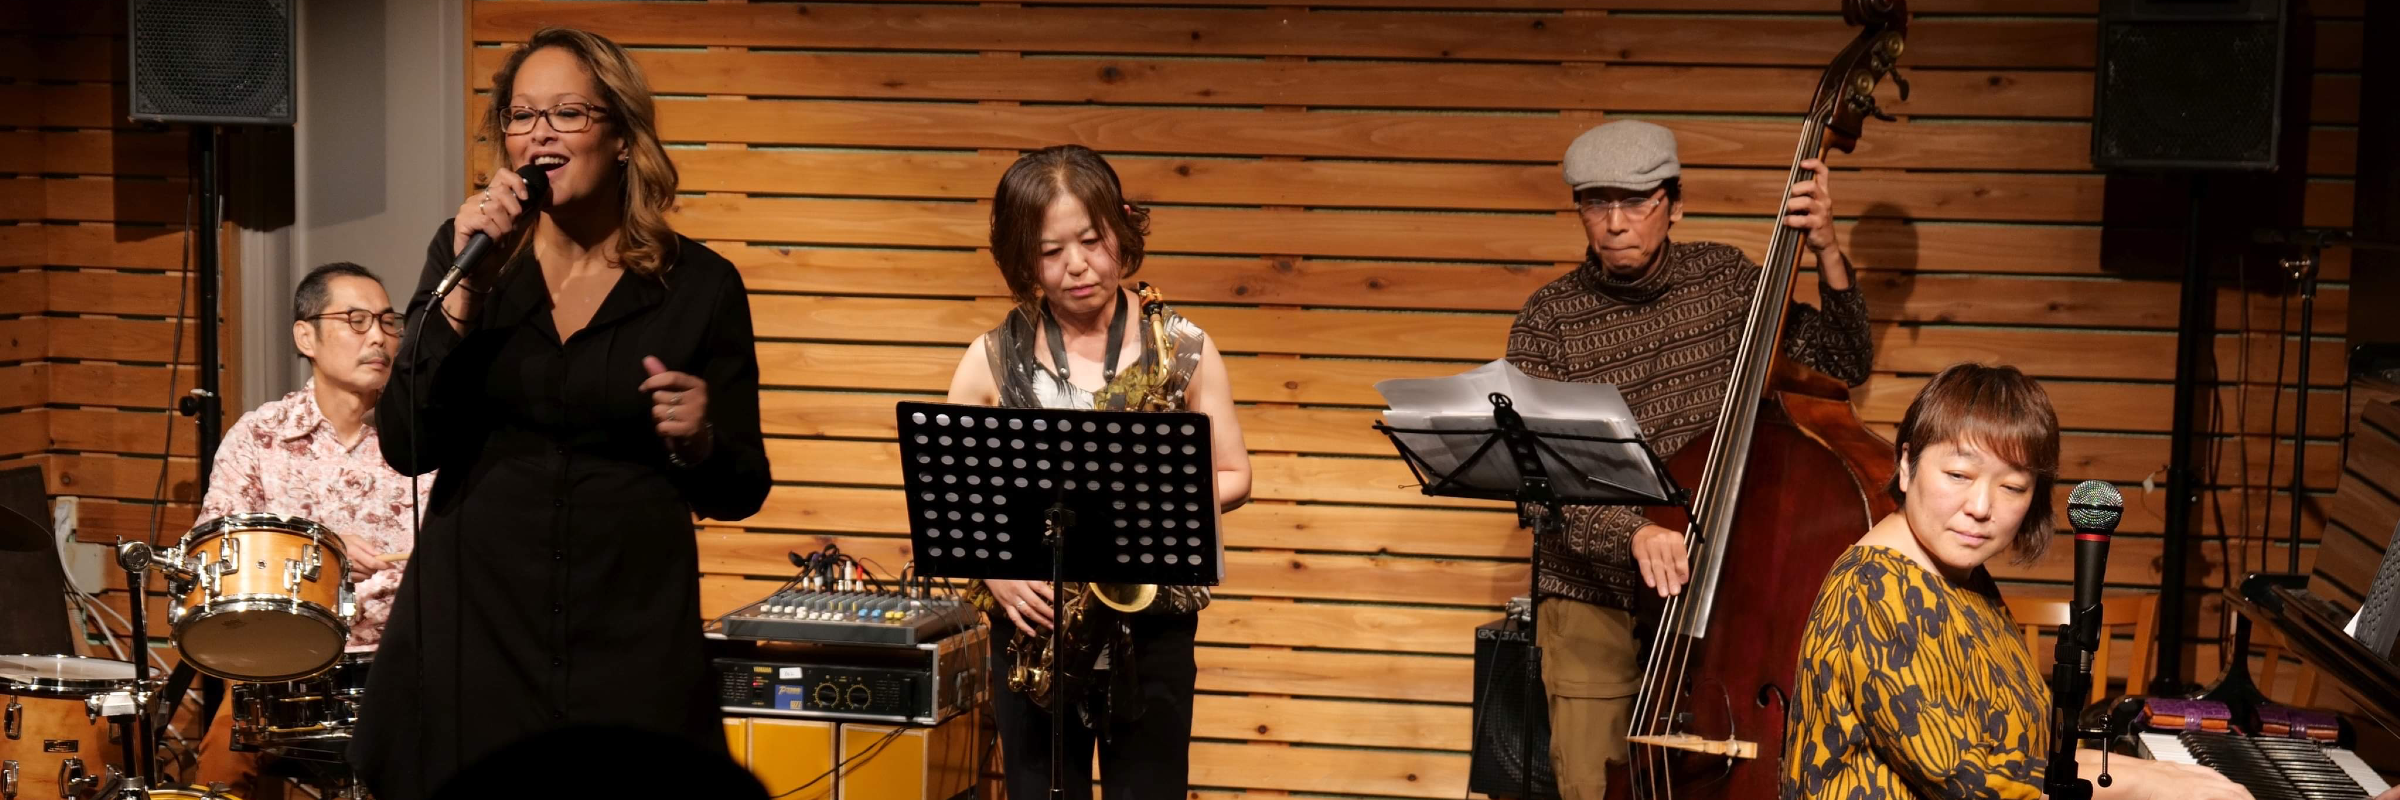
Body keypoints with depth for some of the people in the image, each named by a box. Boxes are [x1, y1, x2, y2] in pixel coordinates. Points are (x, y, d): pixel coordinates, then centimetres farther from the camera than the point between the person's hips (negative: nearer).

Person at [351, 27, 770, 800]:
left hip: (631, 644, -1)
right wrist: (466, 287, -15)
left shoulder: (700, 286, -1)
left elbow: (739, 492, 5)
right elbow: (407, 447, -7)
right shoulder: (469, 252, 3)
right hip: (469, 627, 1)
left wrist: (699, 441, -16)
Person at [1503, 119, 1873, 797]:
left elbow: (1845, 365, 5)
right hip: (1596, 605, -1)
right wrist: (1631, 531, -32)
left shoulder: (1726, 278, 4)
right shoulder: (1549, 321, -5)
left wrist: (1826, 252, -9)